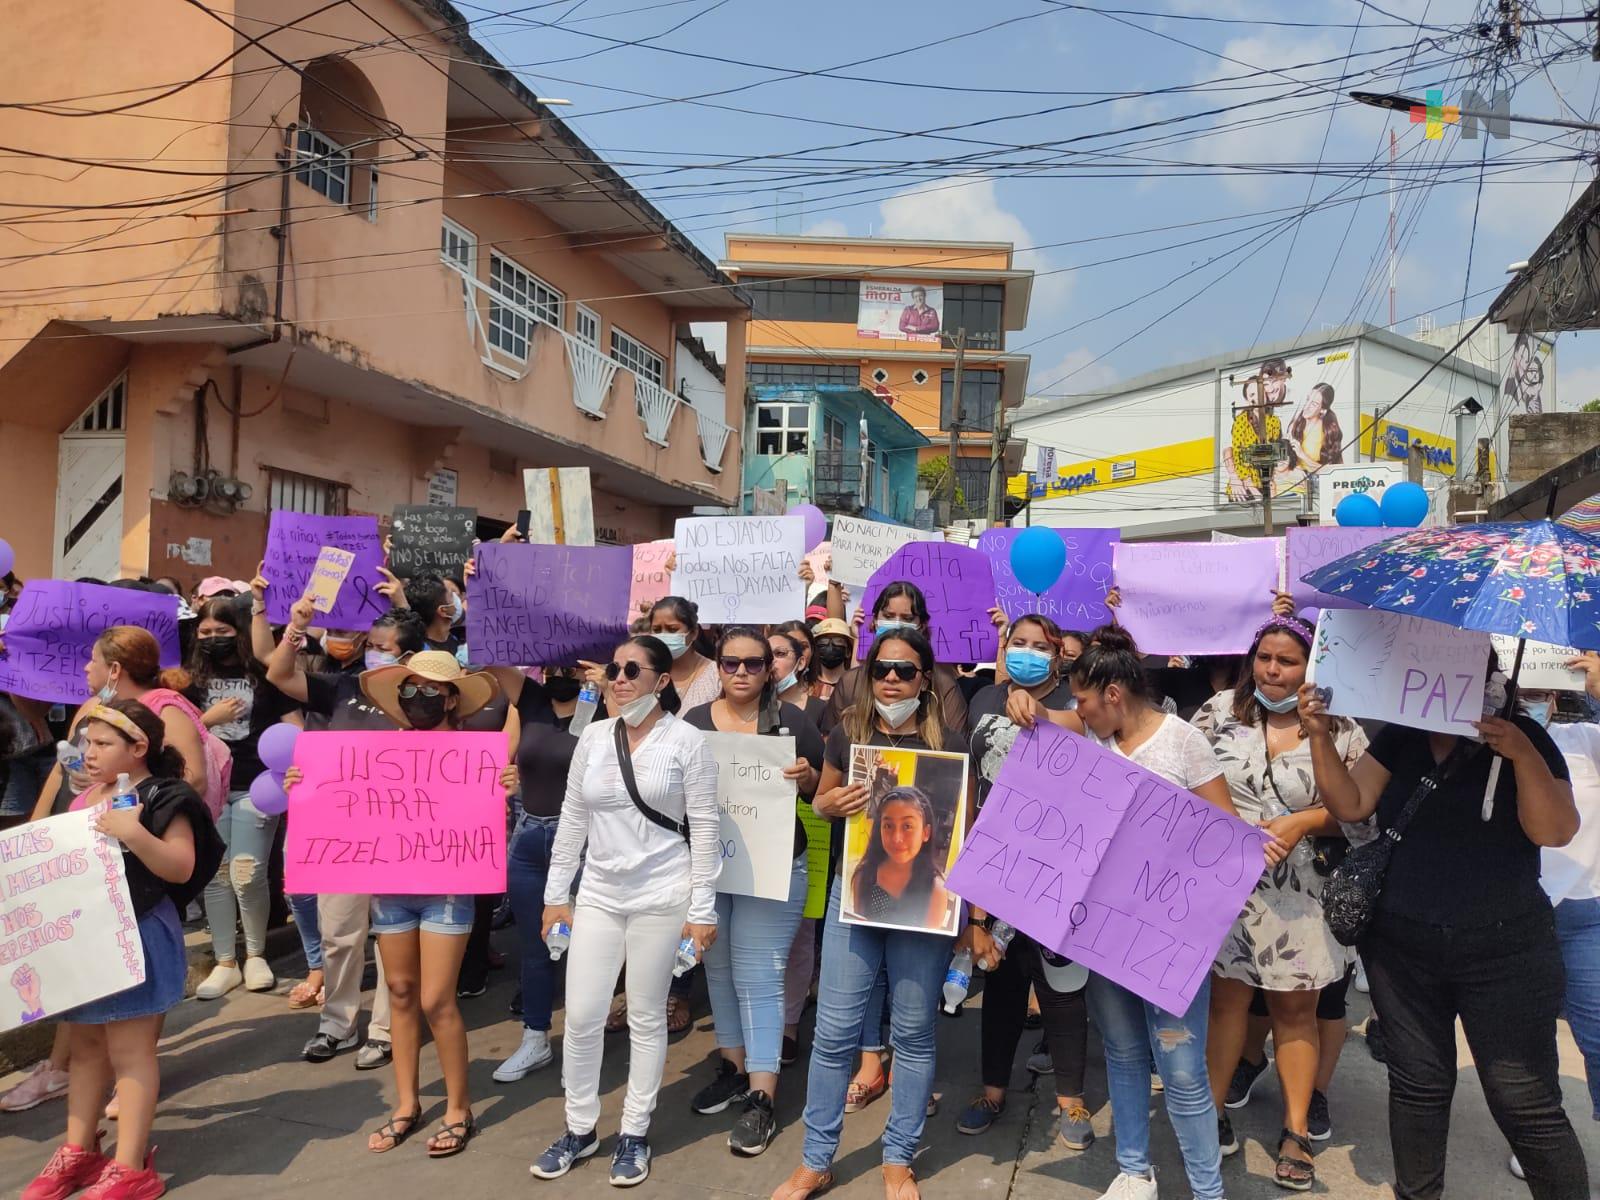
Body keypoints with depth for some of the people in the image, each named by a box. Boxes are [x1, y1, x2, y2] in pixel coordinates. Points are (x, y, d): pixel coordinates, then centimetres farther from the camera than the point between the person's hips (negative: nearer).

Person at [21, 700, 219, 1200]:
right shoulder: (86, 798, 12)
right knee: (84, 1043, 17)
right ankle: (78, 1150, 30)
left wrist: (136, 834, -32)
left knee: (128, 1048, -3)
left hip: (136, 936, -8)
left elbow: (182, 868, -21)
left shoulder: (161, 798, -13)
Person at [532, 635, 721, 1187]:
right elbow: (572, 819, 10)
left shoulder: (687, 741, -9)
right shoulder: (593, 737, 4)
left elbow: (705, 828, -8)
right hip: (598, 895, 4)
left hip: (661, 896, -4)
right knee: (581, 1016, 6)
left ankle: (634, 1135, 25)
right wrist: (556, 894, 9)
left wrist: (703, 909, -10)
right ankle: (580, 1129, 27)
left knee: (647, 1017, 7)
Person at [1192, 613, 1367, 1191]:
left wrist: (1300, 823, -15)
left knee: (1295, 1010, 10)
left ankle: (1297, 1131, 24)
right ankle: (1212, 1110, 24)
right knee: (1224, 996, 9)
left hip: (1301, 895, 0)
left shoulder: (1340, 729, -2)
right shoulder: (1221, 710, 1)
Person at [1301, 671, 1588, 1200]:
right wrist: (1320, 736, -16)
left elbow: (1555, 831, -14)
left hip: (1503, 951, -3)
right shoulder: (1399, 737, 3)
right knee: (1417, 1086, 14)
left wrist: (1521, 754, -27)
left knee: (1527, 1104, -1)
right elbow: (1349, 804, -4)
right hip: (1400, 948, 3)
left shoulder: (1521, 735, -6)